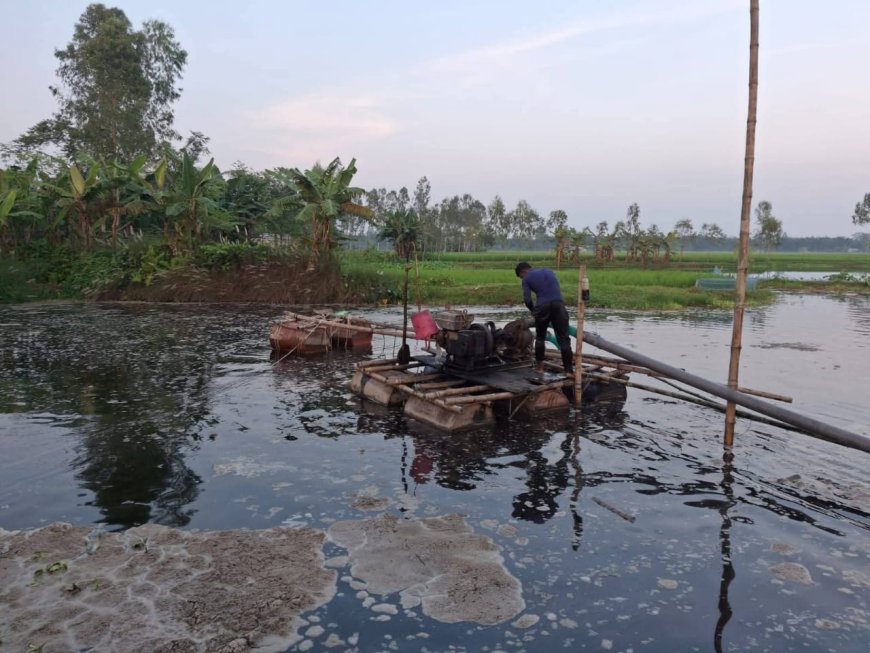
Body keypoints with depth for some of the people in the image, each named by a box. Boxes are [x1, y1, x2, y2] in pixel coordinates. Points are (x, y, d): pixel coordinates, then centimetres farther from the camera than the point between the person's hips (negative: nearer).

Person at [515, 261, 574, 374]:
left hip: (542, 306, -3)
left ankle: (540, 367, 20)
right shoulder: (548, 270, 25)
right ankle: (569, 370, 1)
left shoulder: (527, 278, 10)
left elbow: (527, 300, 0)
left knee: (540, 337, 17)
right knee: (563, 338, 3)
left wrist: (533, 310, 19)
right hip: (558, 304, 3)